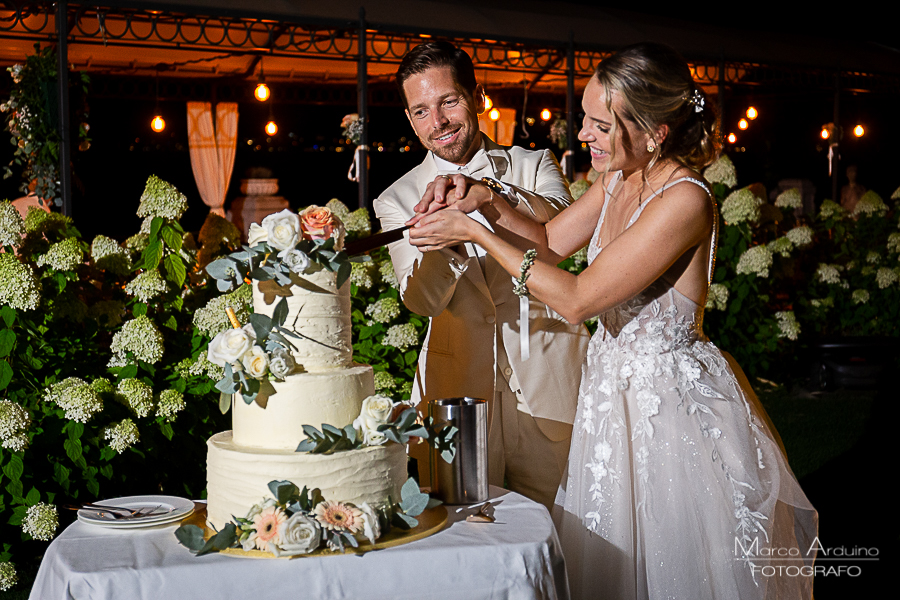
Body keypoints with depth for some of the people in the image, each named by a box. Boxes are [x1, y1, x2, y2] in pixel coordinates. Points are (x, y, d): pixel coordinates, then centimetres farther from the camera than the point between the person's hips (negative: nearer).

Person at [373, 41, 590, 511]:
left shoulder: (535, 167, 8)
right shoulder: (397, 200, 6)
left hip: (545, 383, 0)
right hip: (456, 390, 0)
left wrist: (491, 192, -32)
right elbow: (422, 299, -8)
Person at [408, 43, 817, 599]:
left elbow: (577, 298, -25)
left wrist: (477, 234, -19)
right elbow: (550, 240, 14)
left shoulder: (684, 200, -25)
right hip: (616, 386, 8)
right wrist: (484, 204, -4)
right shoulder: (620, 179, 1)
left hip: (674, 396, -8)